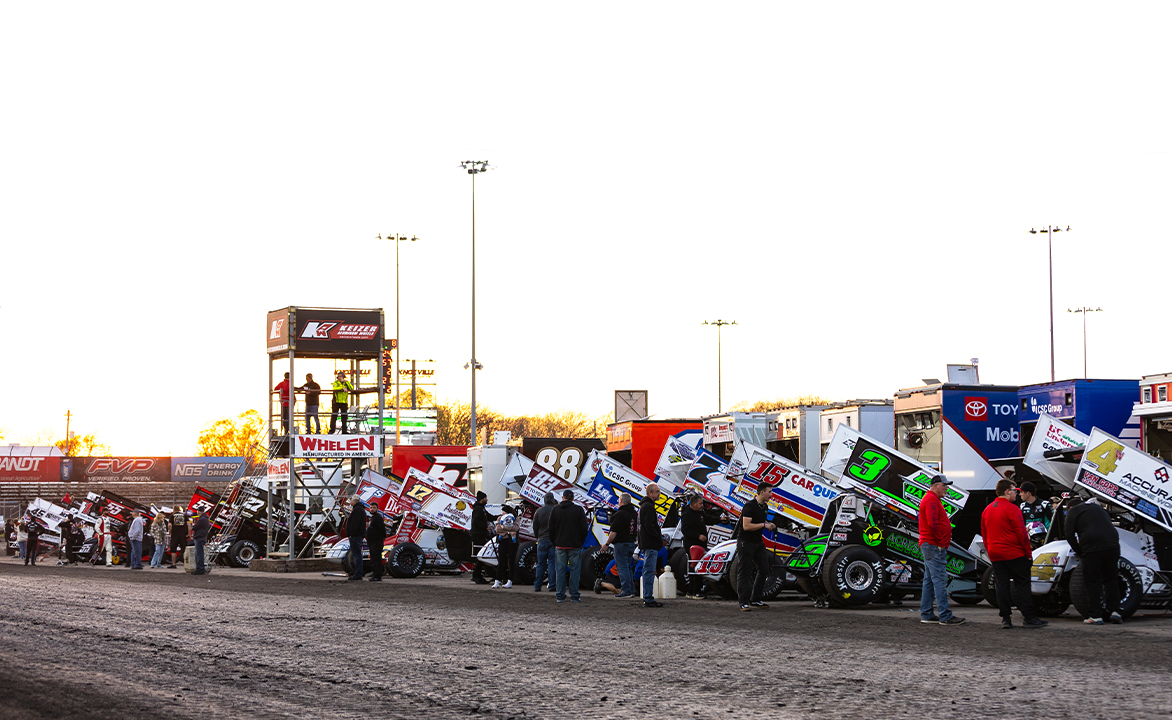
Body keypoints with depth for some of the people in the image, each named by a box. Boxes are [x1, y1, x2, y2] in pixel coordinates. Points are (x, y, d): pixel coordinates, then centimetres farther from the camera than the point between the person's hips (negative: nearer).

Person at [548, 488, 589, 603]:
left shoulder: (554, 510, 4)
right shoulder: (579, 510, -3)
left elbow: (551, 529, 6)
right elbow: (584, 529, -2)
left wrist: (554, 543, 15)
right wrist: (581, 542, 10)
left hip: (560, 546, 2)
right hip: (575, 546, -2)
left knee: (560, 570, 6)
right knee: (575, 570, 1)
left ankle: (560, 596, 4)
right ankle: (574, 596, -1)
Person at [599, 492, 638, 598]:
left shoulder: (620, 514, -15)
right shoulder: (634, 513, 13)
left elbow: (614, 532, -18)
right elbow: (636, 531, 20)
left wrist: (607, 544, -10)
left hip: (621, 544, -9)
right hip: (631, 544, 9)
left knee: (622, 568, -5)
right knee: (629, 568, 14)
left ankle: (626, 591, -8)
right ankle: (631, 590, 14)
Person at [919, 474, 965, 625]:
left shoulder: (932, 499, 21)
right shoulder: (931, 500, -13)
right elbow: (932, 524, -24)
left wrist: (941, 542, 16)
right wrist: (940, 543, -17)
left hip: (928, 546, 11)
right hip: (934, 547, -11)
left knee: (930, 581, 11)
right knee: (940, 580, -11)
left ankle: (926, 614, 14)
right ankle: (945, 616, -12)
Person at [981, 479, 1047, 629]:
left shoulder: (987, 510, 11)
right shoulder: (1011, 509, -12)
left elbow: (984, 535, 16)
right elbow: (1021, 533, -13)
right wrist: (1029, 552, -5)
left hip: (995, 554, 6)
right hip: (1014, 554, -6)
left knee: (1002, 584, 7)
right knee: (1022, 584, -1)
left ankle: (1005, 618, 4)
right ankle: (1028, 617, -2)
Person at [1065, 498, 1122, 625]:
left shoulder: (1073, 512, 12)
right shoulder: (1099, 509, 31)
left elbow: (1070, 535, 3)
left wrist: (1079, 552, 11)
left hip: (1093, 548, -5)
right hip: (1113, 545, 5)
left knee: (1092, 581, 1)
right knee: (1111, 579, 15)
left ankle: (1096, 616, 0)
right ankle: (1114, 611, 10)